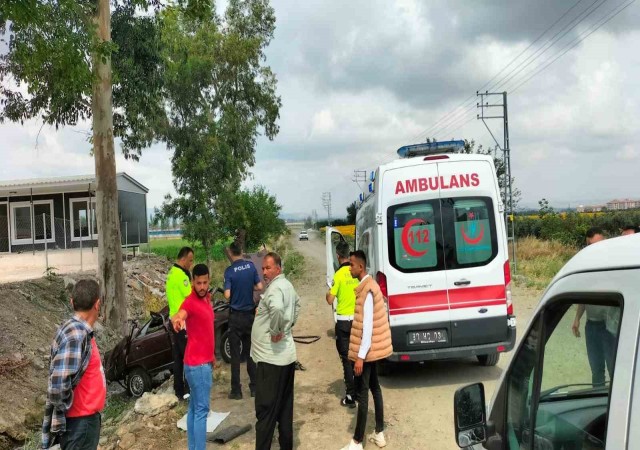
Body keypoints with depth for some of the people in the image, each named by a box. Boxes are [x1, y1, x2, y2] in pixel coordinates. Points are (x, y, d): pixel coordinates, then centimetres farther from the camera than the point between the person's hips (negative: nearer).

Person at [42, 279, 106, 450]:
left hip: (86, 416, 9)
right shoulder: (76, 336, -25)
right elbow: (58, 384, -29)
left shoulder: (80, 331, 5)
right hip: (80, 420, -9)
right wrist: (65, 410, -13)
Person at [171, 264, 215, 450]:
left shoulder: (206, 298, 10)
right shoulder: (191, 302, -18)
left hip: (204, 361, 9)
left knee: (194, 408, 14)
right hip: (198, 364, -9)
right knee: (201, 410, -6)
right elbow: (177, 315, -41)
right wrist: (176, 319, -65)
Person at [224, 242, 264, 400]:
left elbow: (227, 295, -18)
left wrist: (235, 290, 3)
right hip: (250, 314, 4)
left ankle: (236, 391, 8)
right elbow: (259, 287, -3)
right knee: (250, 352, 14)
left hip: (236, 316, -3)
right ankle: (254, 387, 18)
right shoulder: (251, 266, -3)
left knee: (235, 354, 4)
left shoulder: (229, 271, -13)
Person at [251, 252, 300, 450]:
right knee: (284, 407, 17)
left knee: (266, 410, -5)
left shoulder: (275, 287, -17)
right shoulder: (287, 285, 13)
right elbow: (297, 304, 34)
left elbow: (277, 309, -40)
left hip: (271, 358, -10)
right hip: (286, 356, 10)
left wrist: (275, 331, -23)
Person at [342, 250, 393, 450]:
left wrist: (360, 356, -22)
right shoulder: (369, 285, 9)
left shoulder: (366, 290, -22)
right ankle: (379, 434, 28)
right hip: (372, 348, 10)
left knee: (362, 393, -4)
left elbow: (368, 326, -24)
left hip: (366, 351, -10)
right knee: (374, 388, 17)